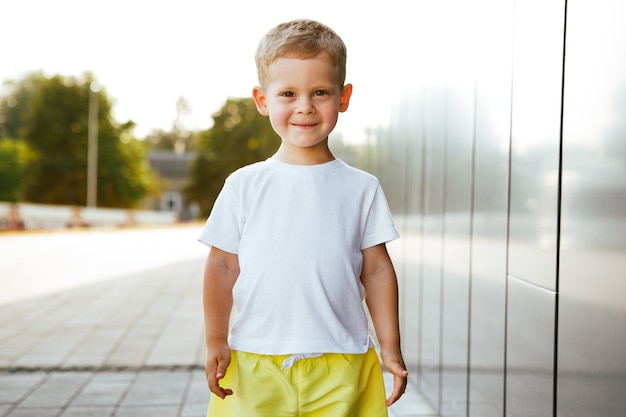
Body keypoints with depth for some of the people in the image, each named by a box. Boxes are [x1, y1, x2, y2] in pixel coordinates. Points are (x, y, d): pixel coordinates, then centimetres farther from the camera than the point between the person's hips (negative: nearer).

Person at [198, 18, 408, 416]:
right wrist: (216, 342, 1)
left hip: (341, 367, 0)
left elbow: (377, 269, 5)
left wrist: (391, 348, 4)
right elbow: (223, 266, 5)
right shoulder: (244, 185, 1)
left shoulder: (362, 188, 3)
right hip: (254, 364, 0)